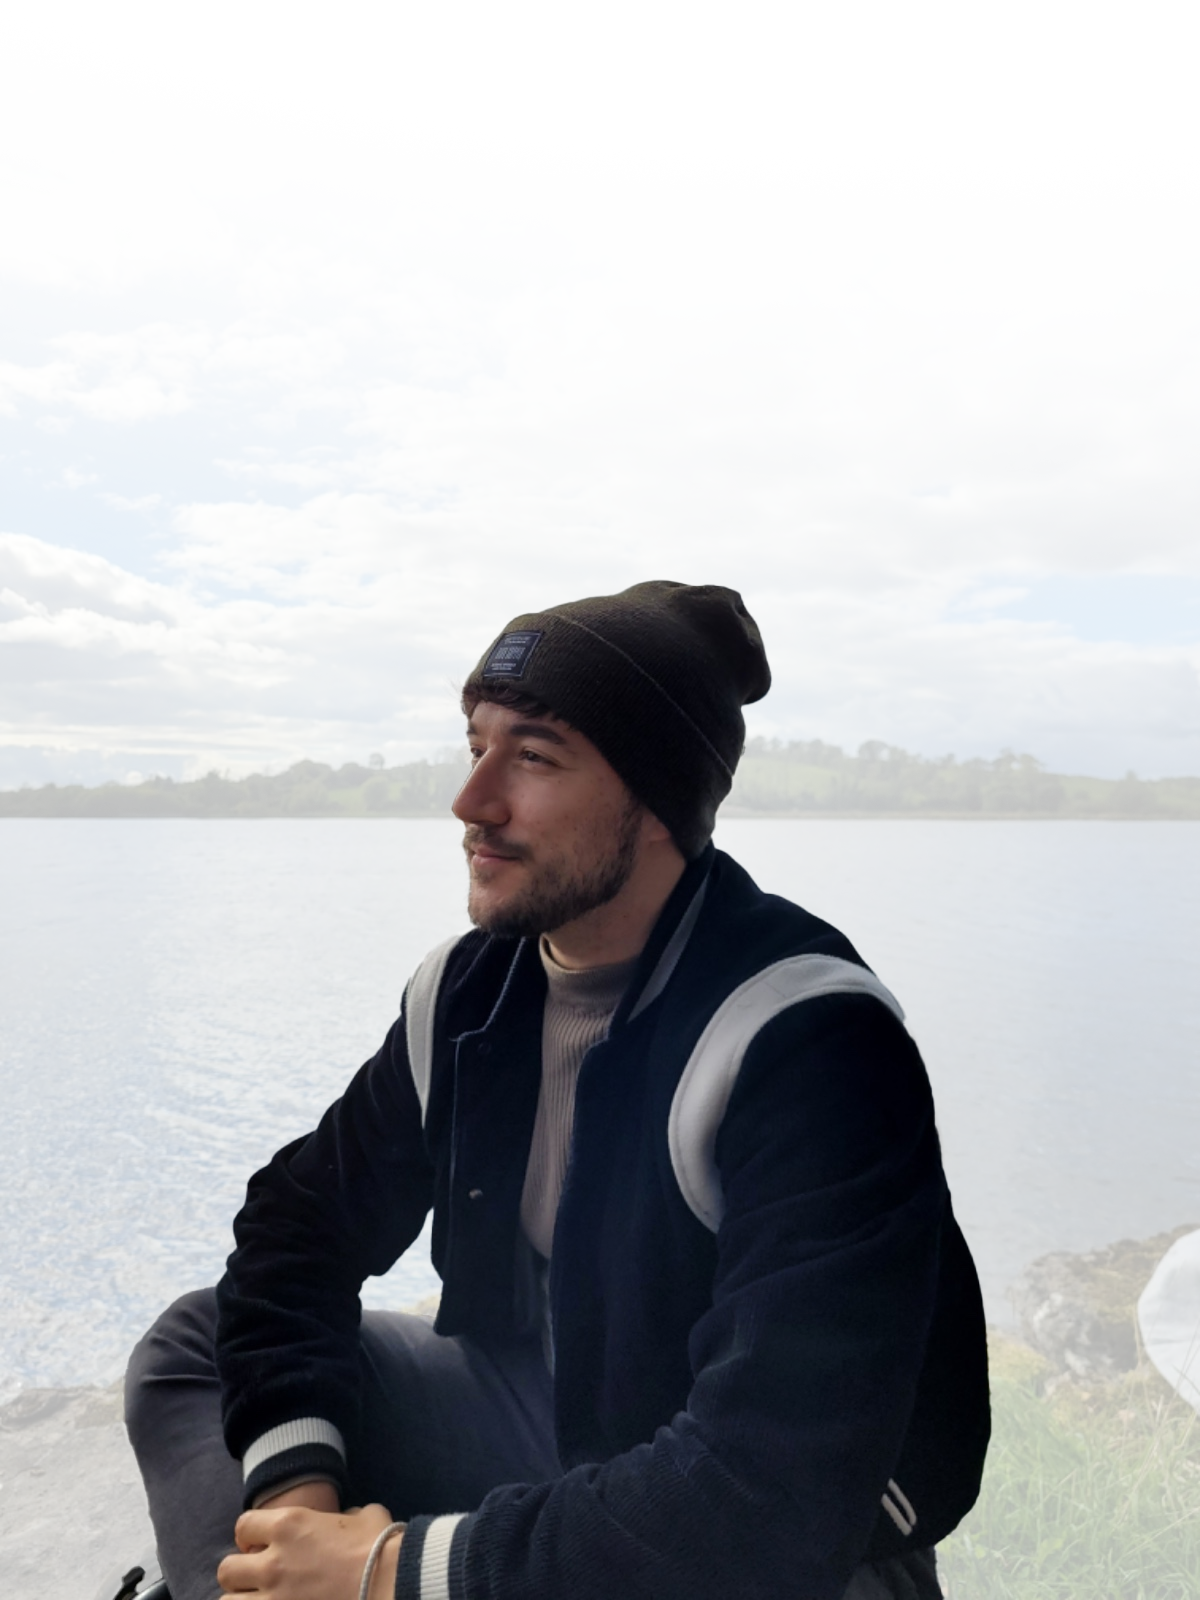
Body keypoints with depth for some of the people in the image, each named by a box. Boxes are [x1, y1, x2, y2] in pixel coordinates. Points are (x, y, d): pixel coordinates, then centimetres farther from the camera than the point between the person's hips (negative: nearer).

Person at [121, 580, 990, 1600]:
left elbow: (775, 1495, -32)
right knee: (193, 1346, 0)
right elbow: (304, 1218, 2)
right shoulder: (470, 991, -6)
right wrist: (292, 1479, -15)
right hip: (548, 1423, 6)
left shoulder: (810, 1045, -29)